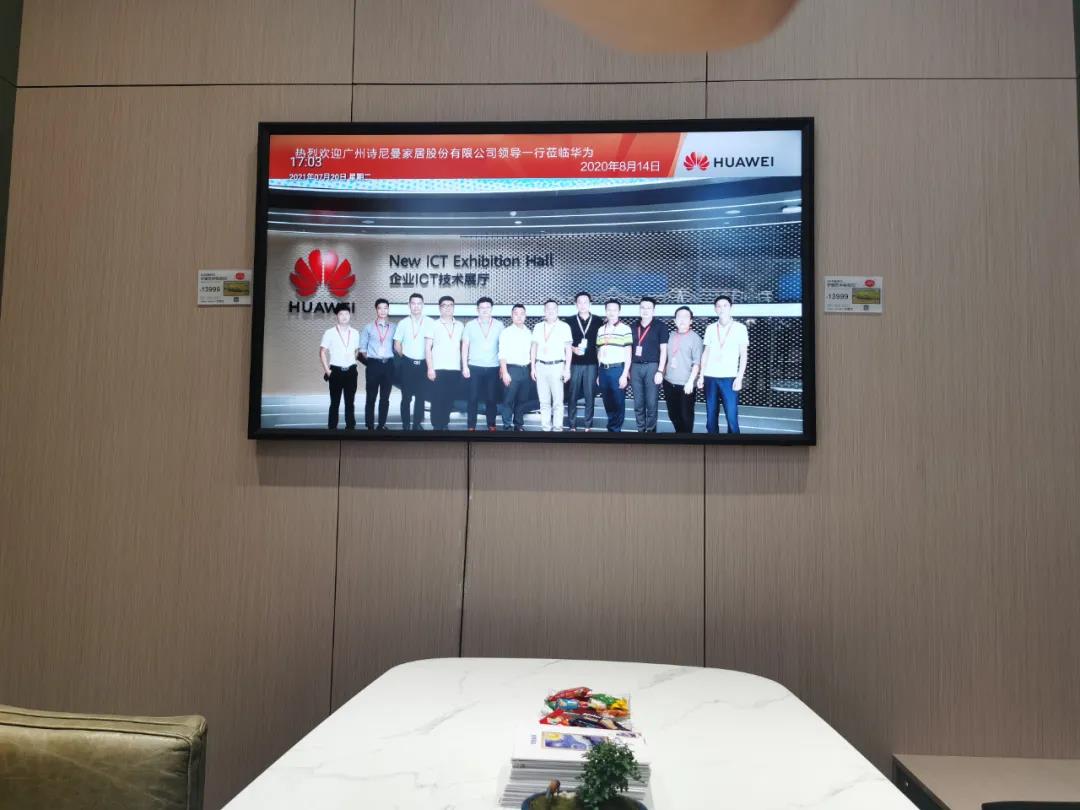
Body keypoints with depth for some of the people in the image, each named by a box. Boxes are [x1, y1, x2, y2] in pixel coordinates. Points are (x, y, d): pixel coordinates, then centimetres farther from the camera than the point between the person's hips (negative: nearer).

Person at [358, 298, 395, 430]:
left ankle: (382, 424, 12)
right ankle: (370, 425, 4)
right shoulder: (369, 327, 6)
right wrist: (367, 360, 2)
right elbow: (362, 347, 7)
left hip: (388, 365, 1)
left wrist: (395, 361, 1)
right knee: (371, 397, 0)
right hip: (373, 364, -1)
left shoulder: (394, 328, 8)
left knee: (385, 397, 5)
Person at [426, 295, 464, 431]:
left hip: (455, 369, 3)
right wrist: (430, 368, -8)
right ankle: (437, 426, 5)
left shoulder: (460, 326, 11)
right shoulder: (434, 325, 2)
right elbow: (428, 348, 0)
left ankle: (445, 424, 17)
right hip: (438, 369, -3)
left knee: (450, 399, 5)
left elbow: (462, 346, 14)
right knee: (438, 399, -3)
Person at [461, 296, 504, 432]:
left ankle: (491, 425, 15)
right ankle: (471, 426, 7)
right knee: (473, 398, 0)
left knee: (492, 398, 4)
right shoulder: (470, 325, 3)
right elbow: (465, 346, 5)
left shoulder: (499, 325, 4)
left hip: (493, 368, 0)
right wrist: (464, 366, -2)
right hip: (474, 367, 0)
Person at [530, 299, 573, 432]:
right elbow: (534, 348, 13)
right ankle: (545, 427, 11)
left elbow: (568, 349, -1)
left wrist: (567, 369, -7)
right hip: (541, 366, 3)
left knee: (558, 400, -3)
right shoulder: (538, 327, 10)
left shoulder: (564, 326, -1)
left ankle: (557, 428, 2)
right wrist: (532, 367, 8)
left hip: (557, 366, -3)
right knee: (544, 401, 6)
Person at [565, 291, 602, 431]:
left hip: (591, 364, 0)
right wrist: (574, 349, -10)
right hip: (574, 364, 0)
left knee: (590, 395, 2)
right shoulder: (569, 321, 6)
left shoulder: (598, 322, 7)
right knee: (572, 395, 0)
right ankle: (572, 425, 7)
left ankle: (587, 425, 8)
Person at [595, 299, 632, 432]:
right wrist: (598, 374, 15)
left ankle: (615, 430, 10)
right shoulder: (601, 330, 12)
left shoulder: (625, 329, -3)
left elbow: (628, 354, -4)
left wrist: (624, 374, -10)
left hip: (618, 370, -5)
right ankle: (612, 428, 19)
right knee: (607, 403, 8)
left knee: (618, 403, -1)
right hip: (603, 370, 5)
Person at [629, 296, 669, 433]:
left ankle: (651, 430, 5)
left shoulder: (660, 326, 0)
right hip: (636, 367, 4)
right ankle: (641, 430, 12)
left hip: (652, 366, -4)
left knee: (651, 403, -4)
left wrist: (660, 371, -10)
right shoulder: (634, 327, 13)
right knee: (638, 404, 5)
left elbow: (663, 350, -3)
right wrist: (628, 369, 11)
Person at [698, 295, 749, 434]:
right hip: (710, 377, 3)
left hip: (729, 378, -3)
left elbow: (743, 354, 1)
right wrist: (701, 375, 8)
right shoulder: (710, 328, 10)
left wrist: (739, 377, -7)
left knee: (732, 416, -9)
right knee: (711, 416, 5)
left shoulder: (740, 328, 2)